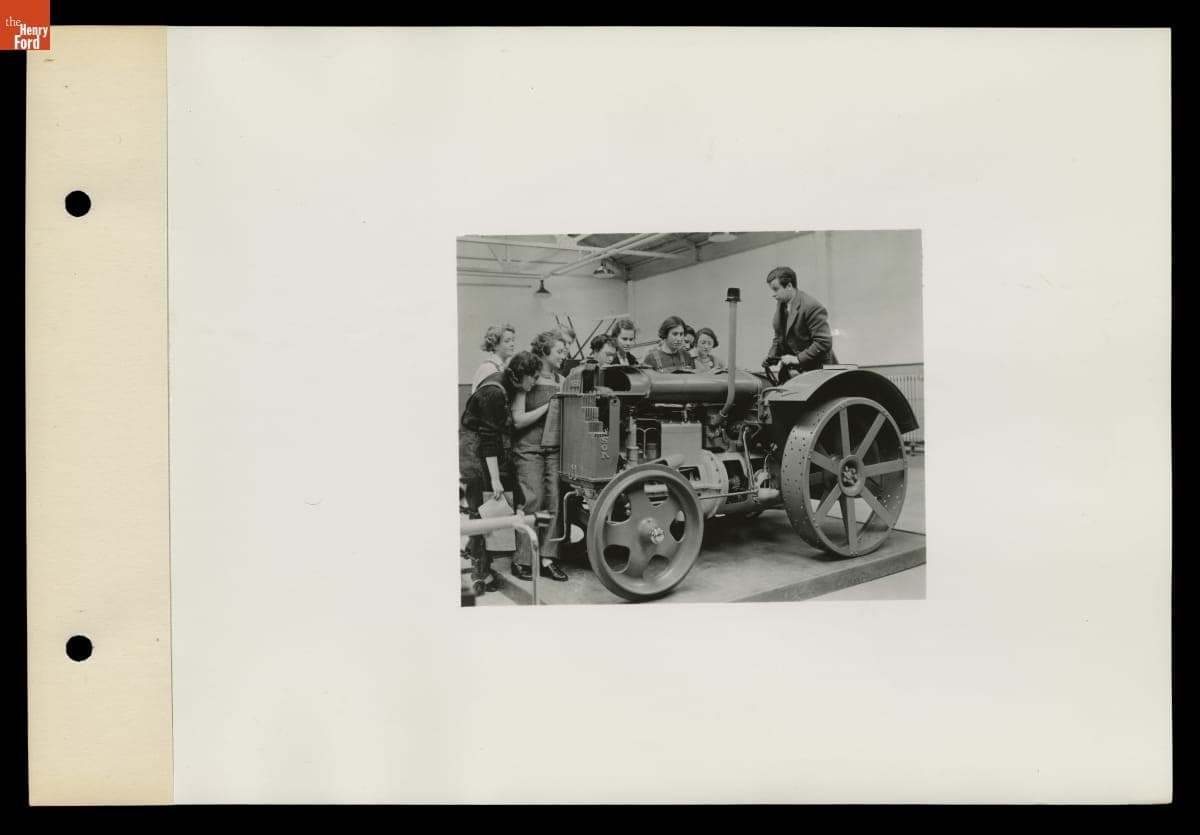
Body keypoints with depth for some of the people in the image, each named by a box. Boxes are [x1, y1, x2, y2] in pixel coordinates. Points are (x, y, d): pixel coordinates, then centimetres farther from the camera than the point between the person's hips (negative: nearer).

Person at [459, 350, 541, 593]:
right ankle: (481, 572, 7)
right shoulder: (493, 393, -22)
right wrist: (495, 479, -25)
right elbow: (488, 437, -25)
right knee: (481, 513, -3)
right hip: (477, 456, -9)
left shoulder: (507, 386, 5)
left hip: (495, 453, 9)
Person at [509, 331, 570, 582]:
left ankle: (548, 559, 3)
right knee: (533, 502, -8)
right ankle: (521, 560, 4)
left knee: (554, 501, -2)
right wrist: (547, 406, -15)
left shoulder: (560, 380, 11)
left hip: (554, 448, 5)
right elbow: (518, 420, -12)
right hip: (529, 448, -5)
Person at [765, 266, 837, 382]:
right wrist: (772, 357, 1)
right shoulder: (781, 304, 7)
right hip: (791, 369, 8)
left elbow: (824, 342, -22)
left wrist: (798, 359, -23)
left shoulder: (812, 307, -19)